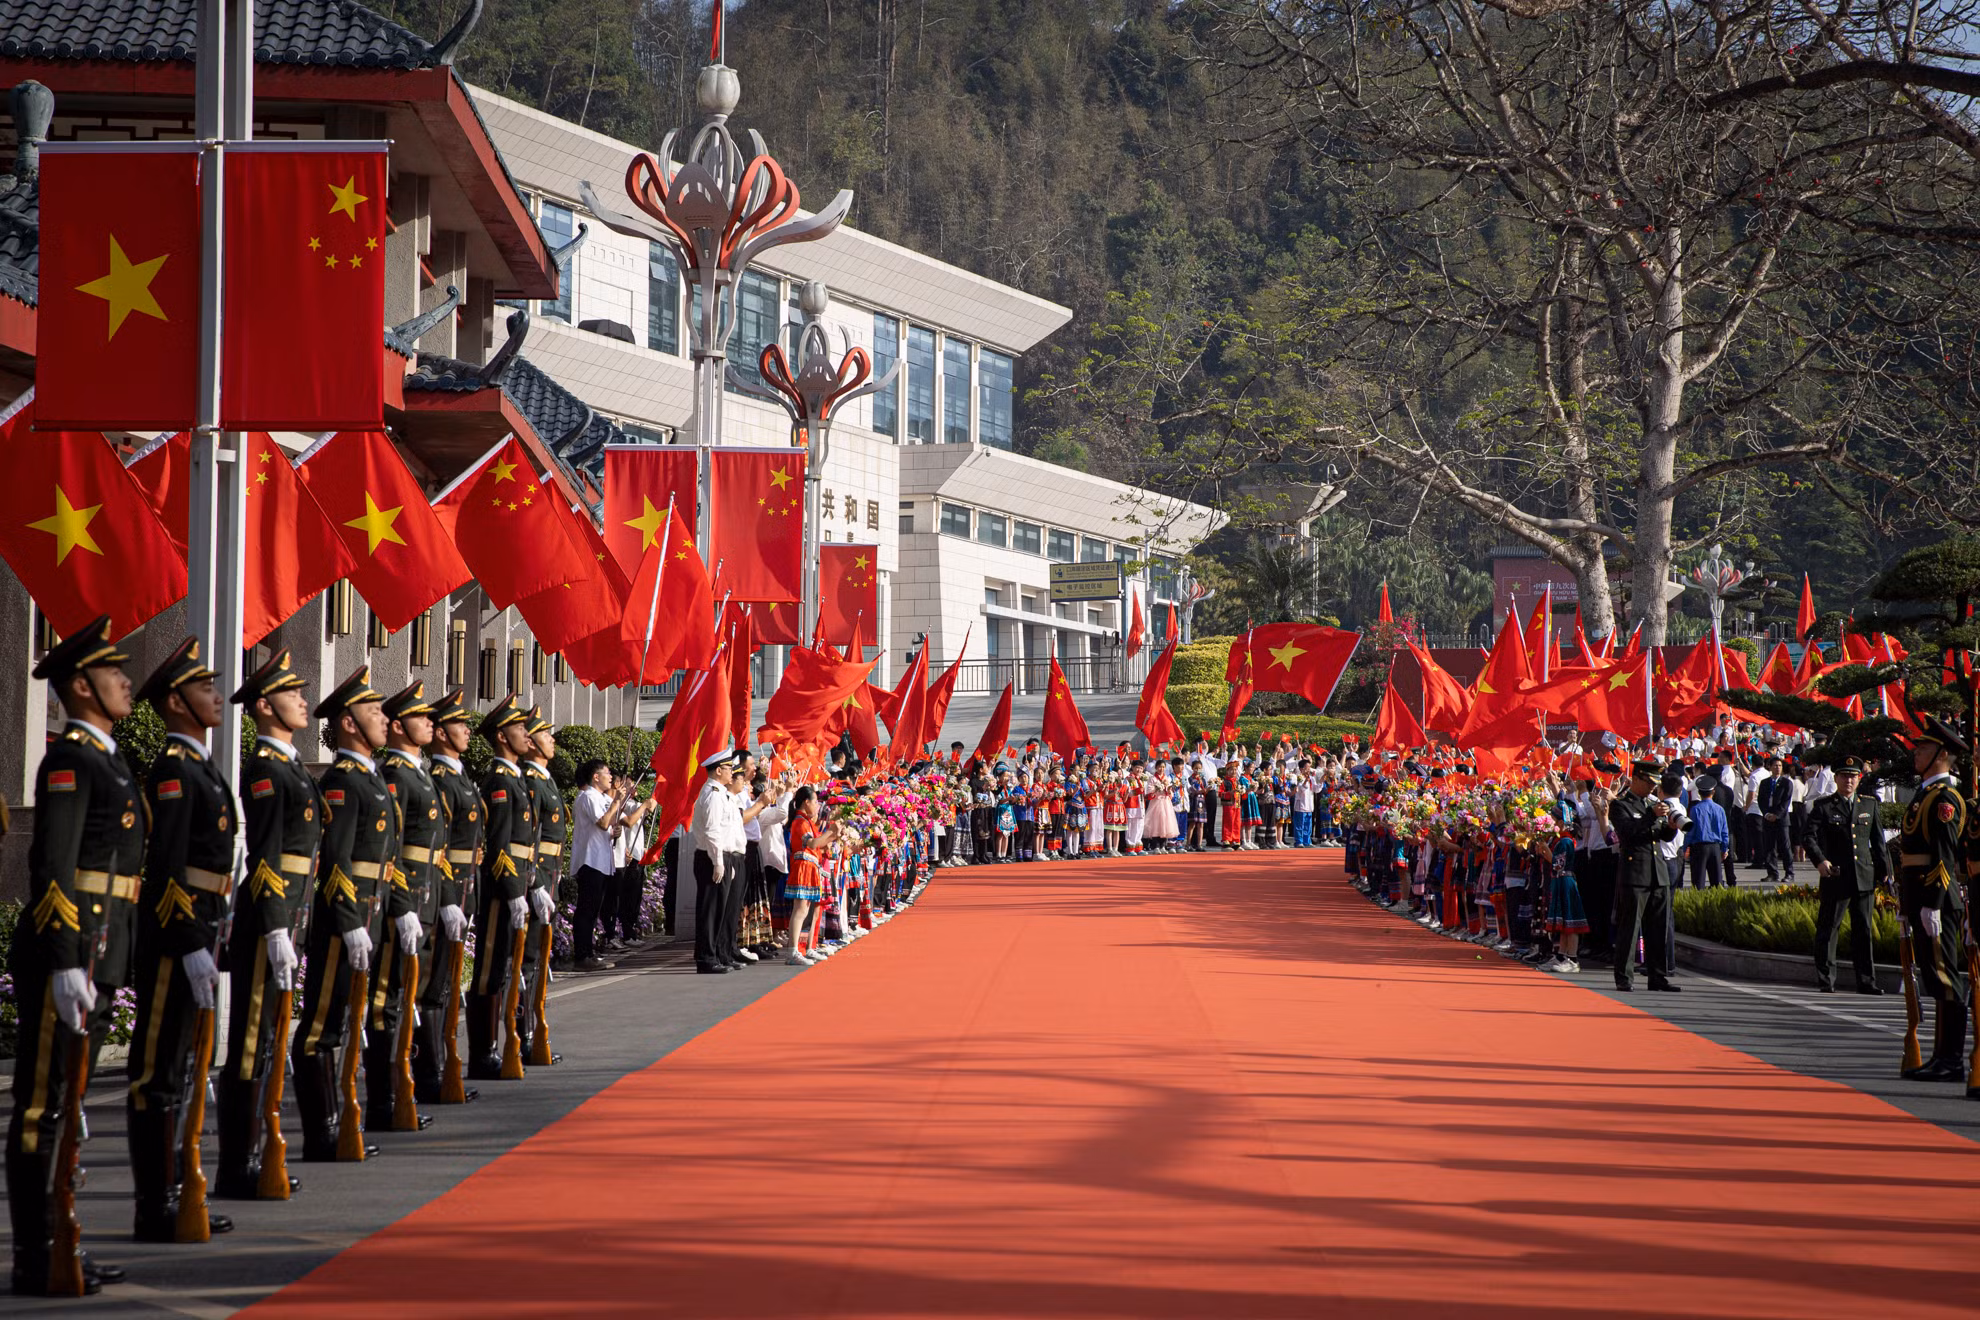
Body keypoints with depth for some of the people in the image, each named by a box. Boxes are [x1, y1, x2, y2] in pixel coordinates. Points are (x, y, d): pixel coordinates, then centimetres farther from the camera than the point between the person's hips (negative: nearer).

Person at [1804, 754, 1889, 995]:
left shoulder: (1870, 805, 13)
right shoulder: (1823, 806, 2)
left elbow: (1878, 840, 17)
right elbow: (1811, 836, -8)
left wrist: (1883, 869, 12)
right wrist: (1820, 861, -25)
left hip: (1865, 877, 3)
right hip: (1835, 877, -3)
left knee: (1863, 930, 5)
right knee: (1828, 929, 0)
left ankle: (1866, 981, 9)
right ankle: (1826, 981, 6)